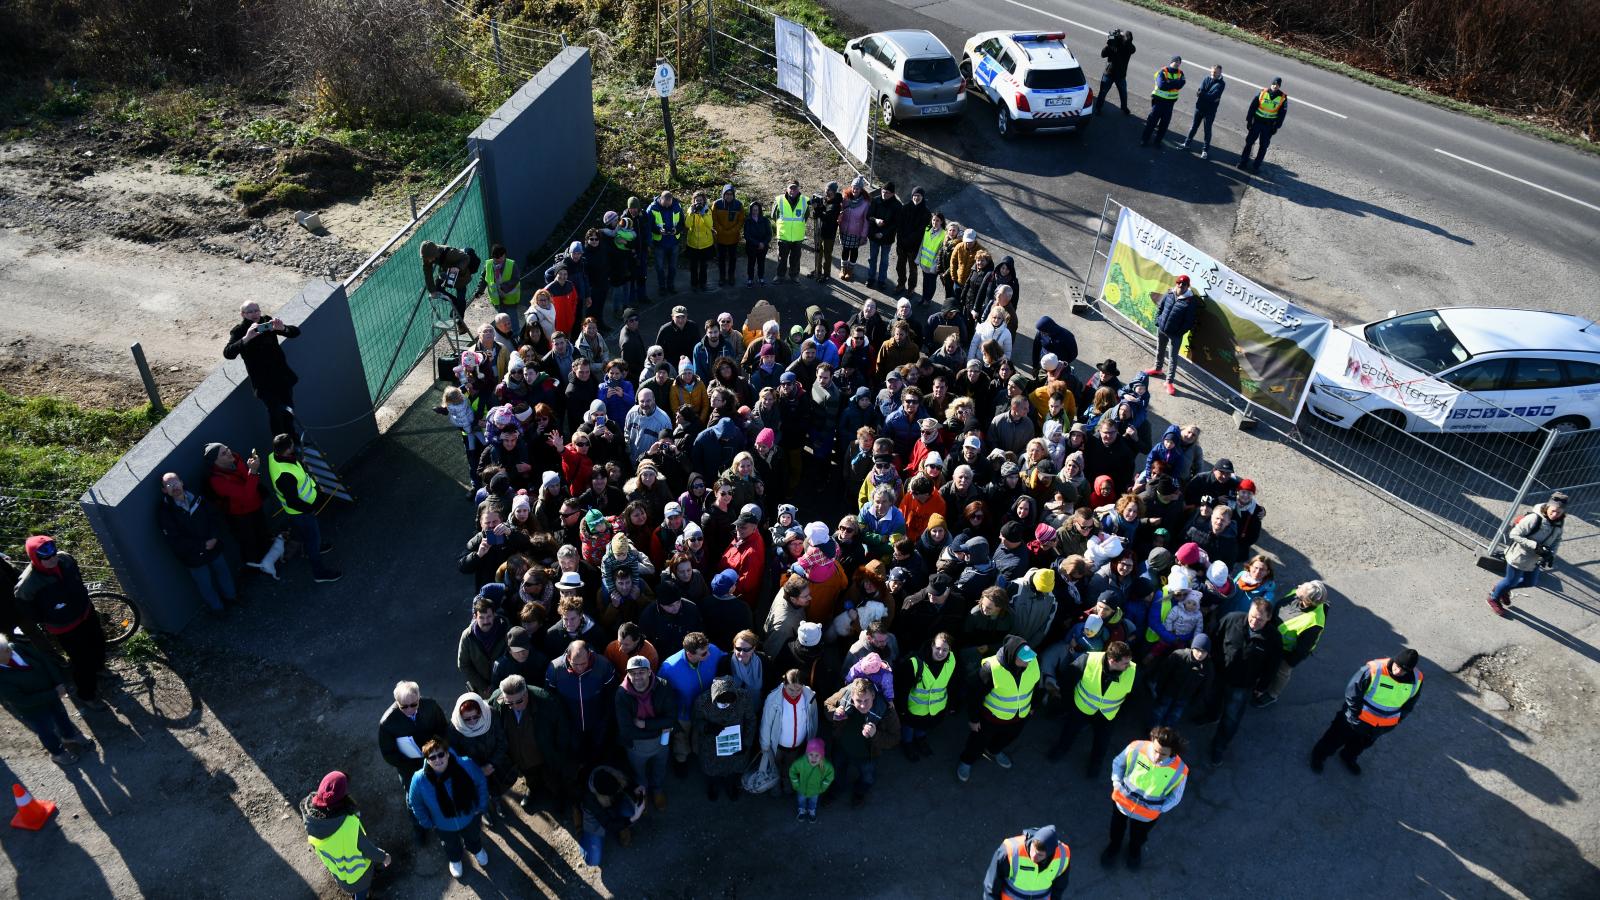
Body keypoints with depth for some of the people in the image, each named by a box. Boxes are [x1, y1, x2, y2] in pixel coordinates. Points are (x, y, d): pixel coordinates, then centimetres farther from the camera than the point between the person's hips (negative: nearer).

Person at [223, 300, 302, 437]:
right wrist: (246, 338, -34)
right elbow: (227, 353, -20)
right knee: (275, 412, -17)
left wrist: (282, 328, -25)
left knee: (289, 410, 11)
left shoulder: (268, 323, 3)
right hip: (262, 381, -4)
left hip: (282, 376, 4)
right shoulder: (239, 331, -6)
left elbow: (295, 332, -2)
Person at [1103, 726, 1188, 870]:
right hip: (1122, 802, 0)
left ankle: (1135, 850, 67)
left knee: (1138, 836, 32)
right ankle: (1114, 845, 65)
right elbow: (1118, 763, -9)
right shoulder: (1136, 748, -32)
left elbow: (1175, 797, -11)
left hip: (1147, 814, 0)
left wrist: (1158, 809, -16)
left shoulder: (1179, 771, -31)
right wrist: (1117, 784, -13)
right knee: (1117, 828, 32)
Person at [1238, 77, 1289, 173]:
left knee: (1263, 146, 5)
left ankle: (1256, 166, 13)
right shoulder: (1262, 93, -6)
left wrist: (1276, 127, -5)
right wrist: (1249, 120, -5)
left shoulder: (1283, 98, -6)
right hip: (1257, 122, 0)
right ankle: (1243, 161, 19)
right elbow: (1252, 107, -3)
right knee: (1249, 141, 6)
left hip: (1269, 125, 0)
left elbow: (1282, 114, -2)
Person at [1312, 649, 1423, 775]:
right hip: (1358, 718, -4)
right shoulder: (1374, 670, -34)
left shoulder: (1417, 679, -19)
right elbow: (1352, 693, -22)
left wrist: (1396, 720, 3)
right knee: (1336, 739, 17)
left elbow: (1409, 704, 1)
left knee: (1362, 744, 30)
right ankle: (1319, 756, 43)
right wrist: (1356, 714, -16)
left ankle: (1348, 757, 59)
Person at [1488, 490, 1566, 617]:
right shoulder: (1534, 519, -32)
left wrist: (1551, 553, -12)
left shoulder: (1560, 522, -10)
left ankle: (1504, 589, 50)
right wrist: (1535, 545, -33)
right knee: (1512, 581, 13)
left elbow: (1557, 539, 5)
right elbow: (1514, 535, -28)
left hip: (1534, 560, 7)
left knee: (1530, 582, 23)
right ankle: (1494, 598, 40)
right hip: (1519, 557, -7)